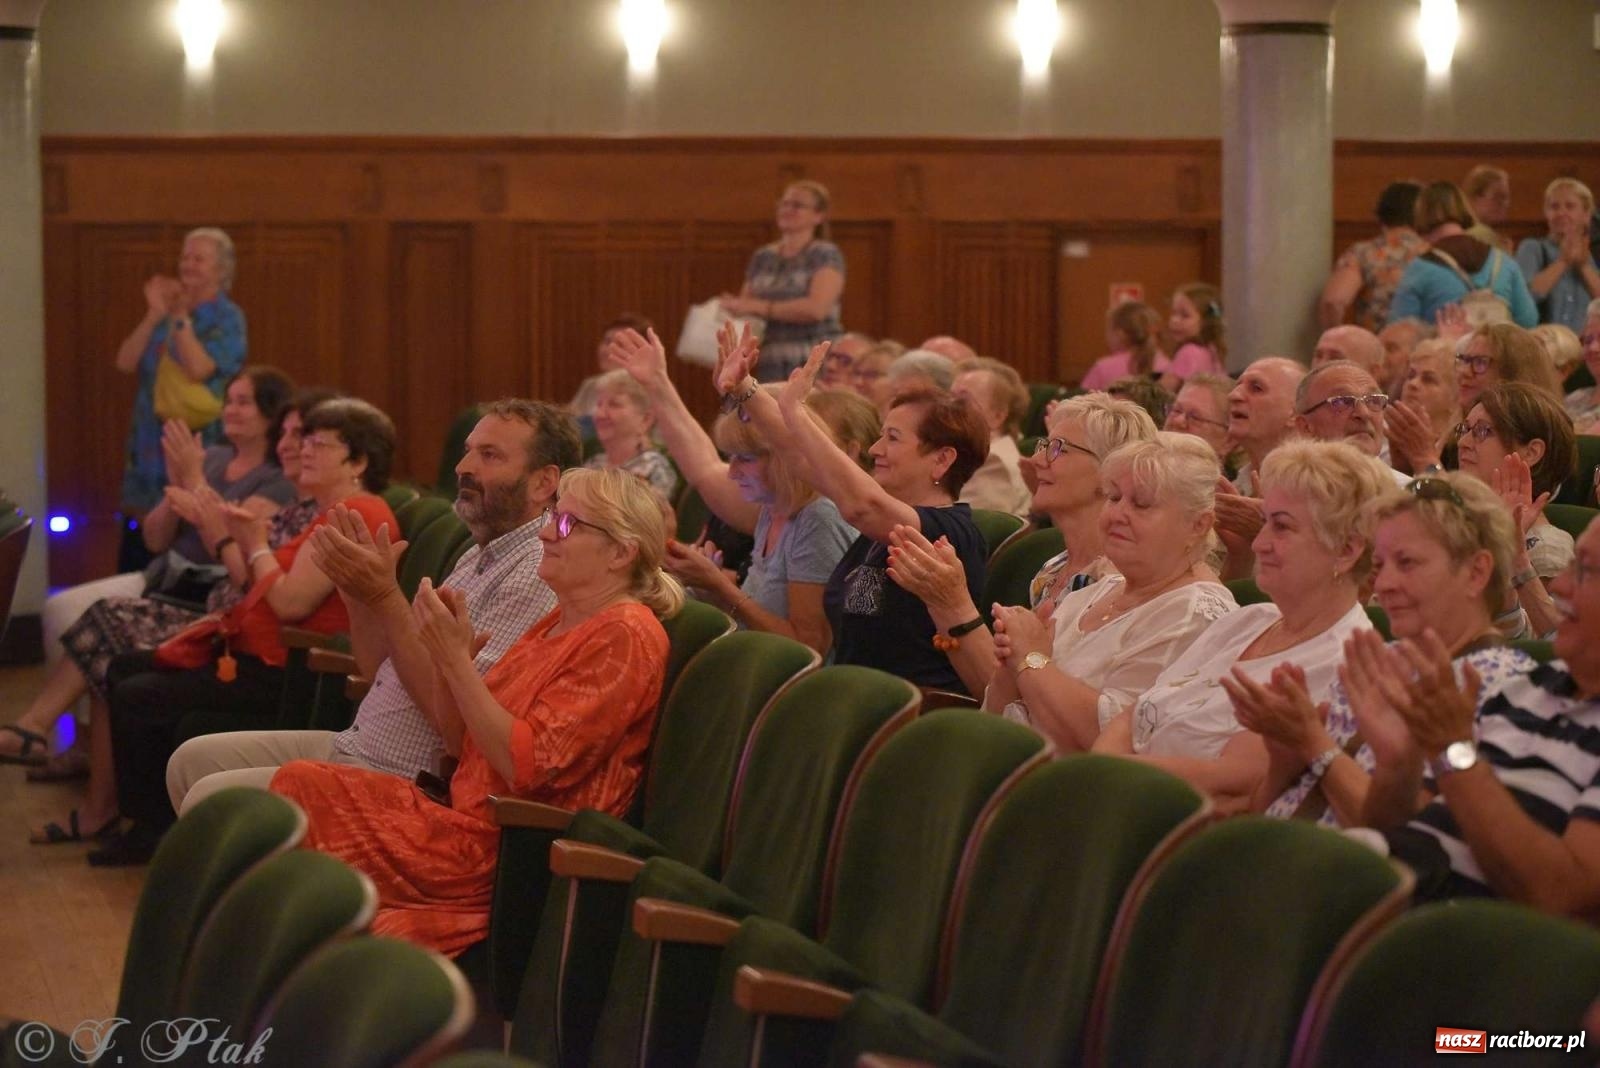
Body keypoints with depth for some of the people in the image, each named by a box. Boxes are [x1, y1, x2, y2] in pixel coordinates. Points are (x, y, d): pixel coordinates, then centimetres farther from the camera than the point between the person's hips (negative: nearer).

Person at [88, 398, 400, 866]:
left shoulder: (356, 514, -17)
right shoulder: (336, 513, 19)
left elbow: (291, 602, -23)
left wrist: (258, 546, -6)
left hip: (283, 671, -12)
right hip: (257, 656, 12)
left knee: (137, 698, -14)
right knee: (124, 670, 15)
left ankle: (154, 829, 4)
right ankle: (150, 821, 17)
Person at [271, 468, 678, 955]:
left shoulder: (625, 636, -12)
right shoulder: (558, 623, 17)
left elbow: (524, 764, -19)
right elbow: (463, 733, 18)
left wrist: (455, 657, -17)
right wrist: (444, 652, 1)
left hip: (505, 849, -9)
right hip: (466, 818, 9)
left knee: (301, 790, -9)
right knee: (300, 783, -2)